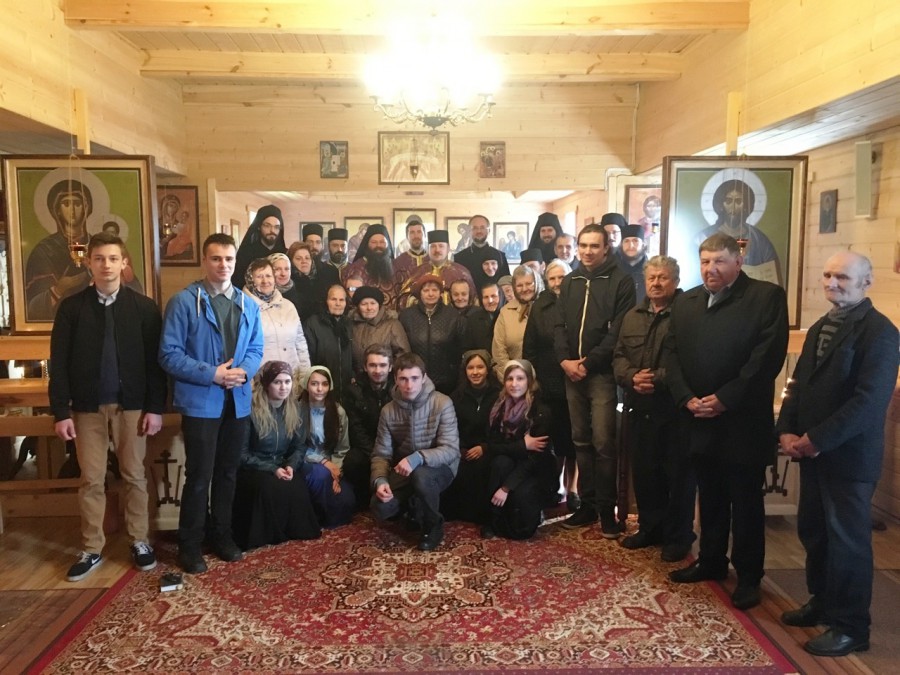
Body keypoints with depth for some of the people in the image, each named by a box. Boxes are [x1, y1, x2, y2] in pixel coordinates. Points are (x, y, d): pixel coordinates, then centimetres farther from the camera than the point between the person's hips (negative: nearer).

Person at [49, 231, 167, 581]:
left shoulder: (144, 307, -1)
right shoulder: (71, 307, 1)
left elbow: (155, 361, -1)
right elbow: (59, 364, 1)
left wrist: (155, 407, -6)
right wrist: (61, 412, -4)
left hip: (131, 404, -1)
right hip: (88, 406, 1)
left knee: (134, 476, 9)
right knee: (91, 480, 7)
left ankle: (139, 541, 23)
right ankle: (92, 549, 20)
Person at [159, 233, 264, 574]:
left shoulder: (248, 304, 7)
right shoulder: (183, 301, -9)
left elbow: (256, 349, 9)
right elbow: (169, 354, -12)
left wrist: (244, 371, -12)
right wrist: (212, 374, -20)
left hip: (238, 401, 5)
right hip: (200, 402, -5)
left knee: (228, 473, 16)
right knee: (199, 476, 2)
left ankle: (222, 535, 31)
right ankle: (190, 545, 18)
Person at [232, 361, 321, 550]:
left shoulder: (294, 409, 3)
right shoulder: (251, 410, -13)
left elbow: (299, 446, 6)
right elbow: (242, 453, -11)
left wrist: (291, 466, -16)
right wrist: (272, 469, -21)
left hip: (283, 466, 4)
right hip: (253, 469, -4)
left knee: (298, 488, -29)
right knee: (271, 487, -35)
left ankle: (296, 530, -3)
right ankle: (266, 535, -11)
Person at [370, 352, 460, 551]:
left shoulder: (442, 403, -18)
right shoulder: (388, 411, -5)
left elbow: (451, 450, -23)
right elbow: (381, 454, -4)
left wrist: (417, 458, -39)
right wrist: (380, 480, -25)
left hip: (439, 468, -3)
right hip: (404, 471, 4)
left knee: (420, 476, -38)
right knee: (380, 508, -20)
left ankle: (433, 526, -8)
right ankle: (414, 510, 15)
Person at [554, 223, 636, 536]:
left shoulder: (620, 283, -1)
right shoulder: (569, 282, 15)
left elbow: (618, 331, -9)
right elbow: (560, 325, 11)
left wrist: (589, 362, -13)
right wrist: (565, 360, -5)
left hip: (602, 373, -5)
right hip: (572, 372, 5)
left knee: (603, 443, -7)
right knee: (581, 440, 10)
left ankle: (607, 509, 4)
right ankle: (587, 503, 20)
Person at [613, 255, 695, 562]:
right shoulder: (632, 316, 14)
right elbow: (619, 357, 10)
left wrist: (658, 379, -23)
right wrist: (632, 377, -10)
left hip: (674, 409, -6)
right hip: (638, 409, 6)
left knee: (678, 474, 5)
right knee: (643, 471, 14)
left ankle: (679, 536, 19)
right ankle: (650, 527, 30)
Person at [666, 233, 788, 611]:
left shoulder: (767, 297, -6)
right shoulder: (685, 302, 11)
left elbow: (767, 356, -14)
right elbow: (672, 354, 6)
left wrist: (724, 400, -18)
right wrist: (687, 399, -8)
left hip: (743, 421, -5)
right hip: (699, 420, 5)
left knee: (746, 502, 6)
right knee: (709, 497, 17)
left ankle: (748, 576, 20)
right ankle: (711, 561, 32)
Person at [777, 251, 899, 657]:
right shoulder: (820, 328, 14)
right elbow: (800, 384, 13)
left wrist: (817, 439, -20)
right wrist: (787, 430, -1)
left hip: (849, 455, -8)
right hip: (812, 451, 8)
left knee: (846, 539, 3)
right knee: (812, 530, 16)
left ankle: (851, 627, 17)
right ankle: (823, 601, 34)